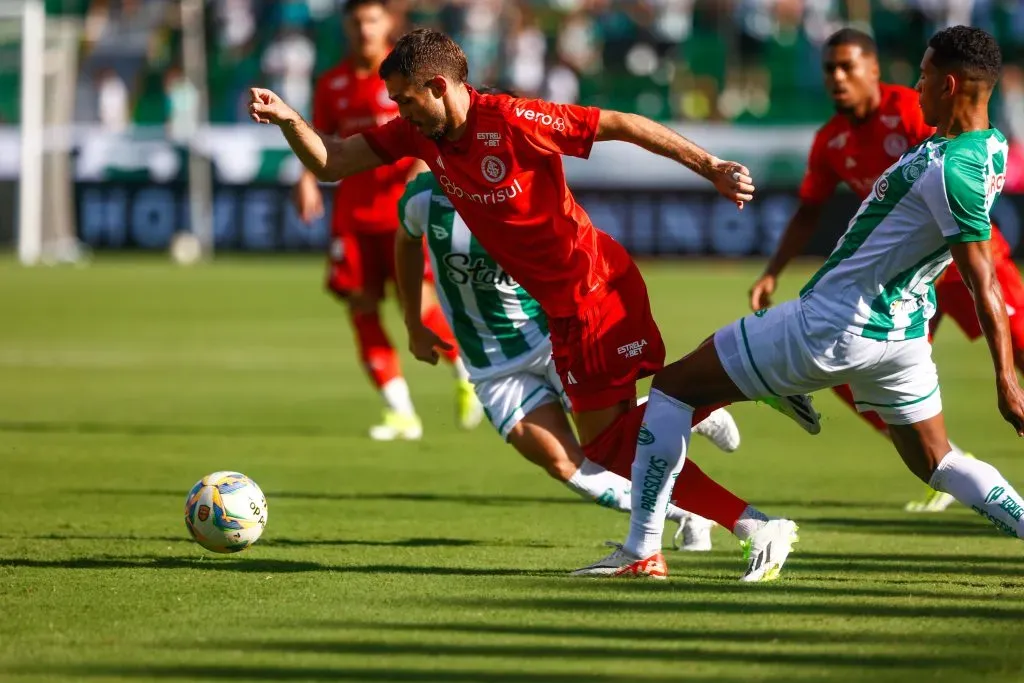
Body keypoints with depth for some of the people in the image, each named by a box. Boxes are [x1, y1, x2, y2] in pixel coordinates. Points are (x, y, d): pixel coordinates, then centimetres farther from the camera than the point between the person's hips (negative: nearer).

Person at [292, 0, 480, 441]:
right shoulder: (332, 85, 9)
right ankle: (400, 412, 3)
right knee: (361, 306, -3)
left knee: (416, 301, -13)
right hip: (353, 209, 4)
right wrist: (308, 178, -3)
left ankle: (466, 373, 14)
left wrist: (421, 171, -21)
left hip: (401, 206, -4)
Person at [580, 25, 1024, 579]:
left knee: (673, 387, 2)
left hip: (831, 324, -9)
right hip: (902, 334, 9)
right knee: (936, 464, 22)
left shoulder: (951, 170, -24)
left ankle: (640, 552, 2)